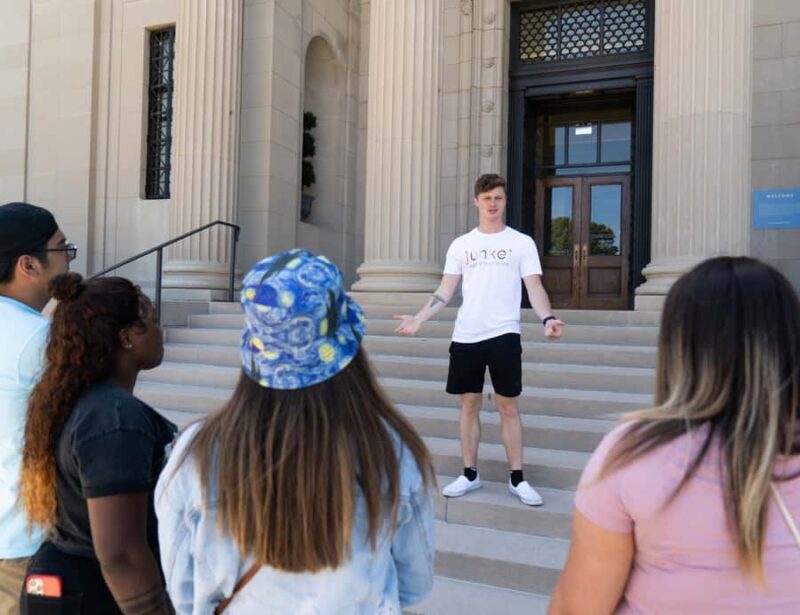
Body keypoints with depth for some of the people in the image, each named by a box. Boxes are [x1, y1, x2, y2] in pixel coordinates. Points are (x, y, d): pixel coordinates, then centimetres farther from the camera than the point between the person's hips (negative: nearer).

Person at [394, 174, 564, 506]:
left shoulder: (522, 242, 4)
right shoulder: (460, 245, 10)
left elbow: (534, 287, -3)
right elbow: (445, 292, 8)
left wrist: (548, 318, -22)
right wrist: (417, 319, -6)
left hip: (504, 335, -2)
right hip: (465, 337, 2)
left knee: (509, 407, 3)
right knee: (469, 405, 9)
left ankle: (517, 478, 14)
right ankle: (470, 474, 21)